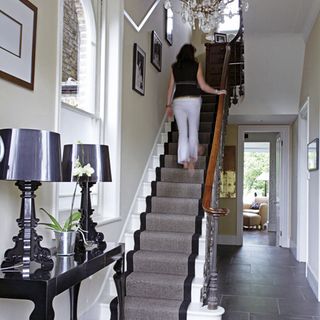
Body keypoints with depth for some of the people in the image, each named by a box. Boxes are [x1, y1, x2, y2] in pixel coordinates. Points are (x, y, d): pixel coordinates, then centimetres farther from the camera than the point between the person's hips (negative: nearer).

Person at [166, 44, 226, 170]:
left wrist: (168, 105, 13)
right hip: (193, 100, -2)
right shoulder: (196, 66, 2)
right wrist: (217, 92, 12)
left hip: (178, 101, 2)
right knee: (193, 131, 6)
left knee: (182, 132, 4)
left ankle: (184, 162, -2)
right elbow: (203, 86, -2)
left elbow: (171, 87, 8)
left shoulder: (174, 67, 9)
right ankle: (192, 161, -1)